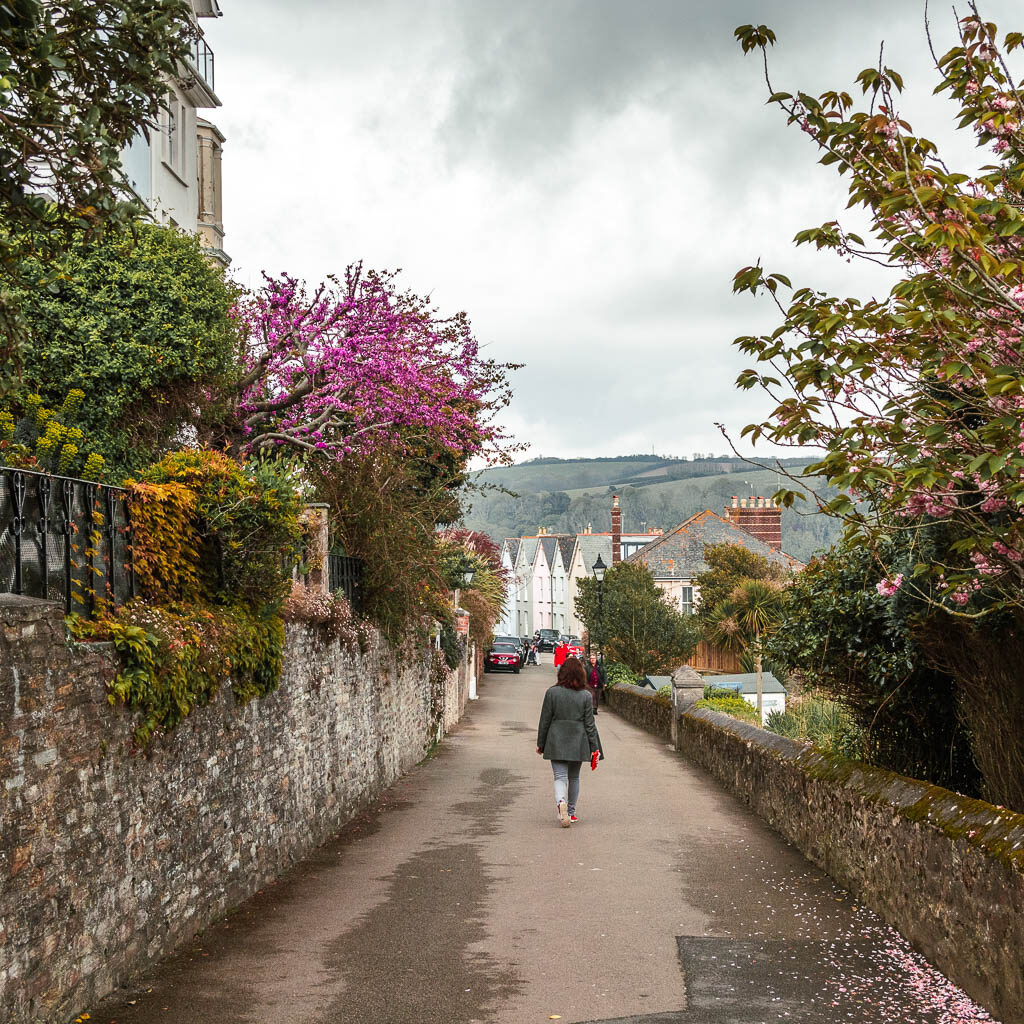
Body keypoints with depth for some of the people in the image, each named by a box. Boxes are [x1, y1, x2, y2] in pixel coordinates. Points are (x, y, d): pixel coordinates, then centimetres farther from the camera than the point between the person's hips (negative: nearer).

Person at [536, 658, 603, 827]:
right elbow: (589, 724, -3)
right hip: (578, 741, 1)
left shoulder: (552, 692, -7)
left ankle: (561, 802, -30)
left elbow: (545, 720, -2)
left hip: (557, 741, -1)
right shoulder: (585, 696, -5)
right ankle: (571, 812, 25)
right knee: (574, 777, 17)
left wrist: (540, 743, 8)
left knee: (560, 777, -1)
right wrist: (595, 749, 4)